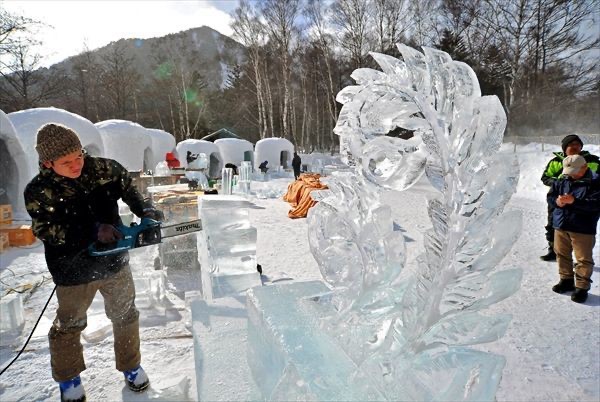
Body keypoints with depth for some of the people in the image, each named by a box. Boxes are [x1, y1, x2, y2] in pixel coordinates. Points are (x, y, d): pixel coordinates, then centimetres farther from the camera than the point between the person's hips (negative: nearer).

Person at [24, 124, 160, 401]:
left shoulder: (103, 169, -10)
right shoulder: (38, 191, -16)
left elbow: (127, 188, 5)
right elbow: (47, 230, -21)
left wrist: (143, 210, -11)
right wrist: (94, 230, -30)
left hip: (114, 261, 3)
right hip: (74, 271, -2)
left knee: (125, 316, 17)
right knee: (69, 325, 18)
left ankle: (130, 366, 40)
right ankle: (68, 378, 43)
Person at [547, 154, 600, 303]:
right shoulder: (562, 180, 5)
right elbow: (550, 196, 10)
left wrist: (574, 201, -27)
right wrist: (557, 201, -12)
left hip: (583, 229, -5)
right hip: (560, 226, 5)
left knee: (583, 259, 2)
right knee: (562, 254, 16)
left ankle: (582, 287, 14)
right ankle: (566, 280, 33)